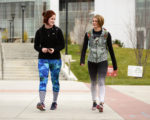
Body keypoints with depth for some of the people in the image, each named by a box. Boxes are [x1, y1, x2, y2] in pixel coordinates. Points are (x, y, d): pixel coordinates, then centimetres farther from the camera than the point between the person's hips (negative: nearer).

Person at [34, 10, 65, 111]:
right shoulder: (39, 31, 2)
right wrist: (41, 49, -16)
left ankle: (54, 102, 20)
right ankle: (42, 103, -19)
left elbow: (62, 45, 0)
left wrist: (54, 49, -18)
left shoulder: (58, 31, 1)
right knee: (43, 80, -13)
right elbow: (36, 46, 6)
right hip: (43, 59, -1)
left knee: (55, 80, 8)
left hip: (56, 59, 1)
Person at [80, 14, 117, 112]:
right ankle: (94, 102, 28)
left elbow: (110, 50, 1)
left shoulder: (106, 34, -3)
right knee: (93, 83, 14)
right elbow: (84, 48, -4)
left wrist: (115, 66, 4)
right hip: (91, 61, 3)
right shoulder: (88, 34, 0)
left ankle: (101, 104, -27)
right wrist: (82, 61, -22)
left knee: (101, 82, -16)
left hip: (103, 61, -3)